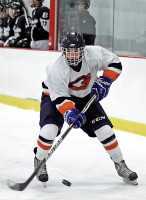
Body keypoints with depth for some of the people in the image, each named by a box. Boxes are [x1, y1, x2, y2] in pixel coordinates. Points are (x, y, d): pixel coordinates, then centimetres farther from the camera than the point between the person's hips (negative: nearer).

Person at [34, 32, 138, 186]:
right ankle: (39, 161, 4)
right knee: (49, 129, -25)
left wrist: (104, 81, -22)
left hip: (85, 96, 3)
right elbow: (59, 98, -32)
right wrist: (69, 112, -49)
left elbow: (115, 63, -9)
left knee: (104, 129, -6)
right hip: (55, 95, -3)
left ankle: (120, 164, 13)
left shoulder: (94, 54, -26)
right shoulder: (56, 69, -33)